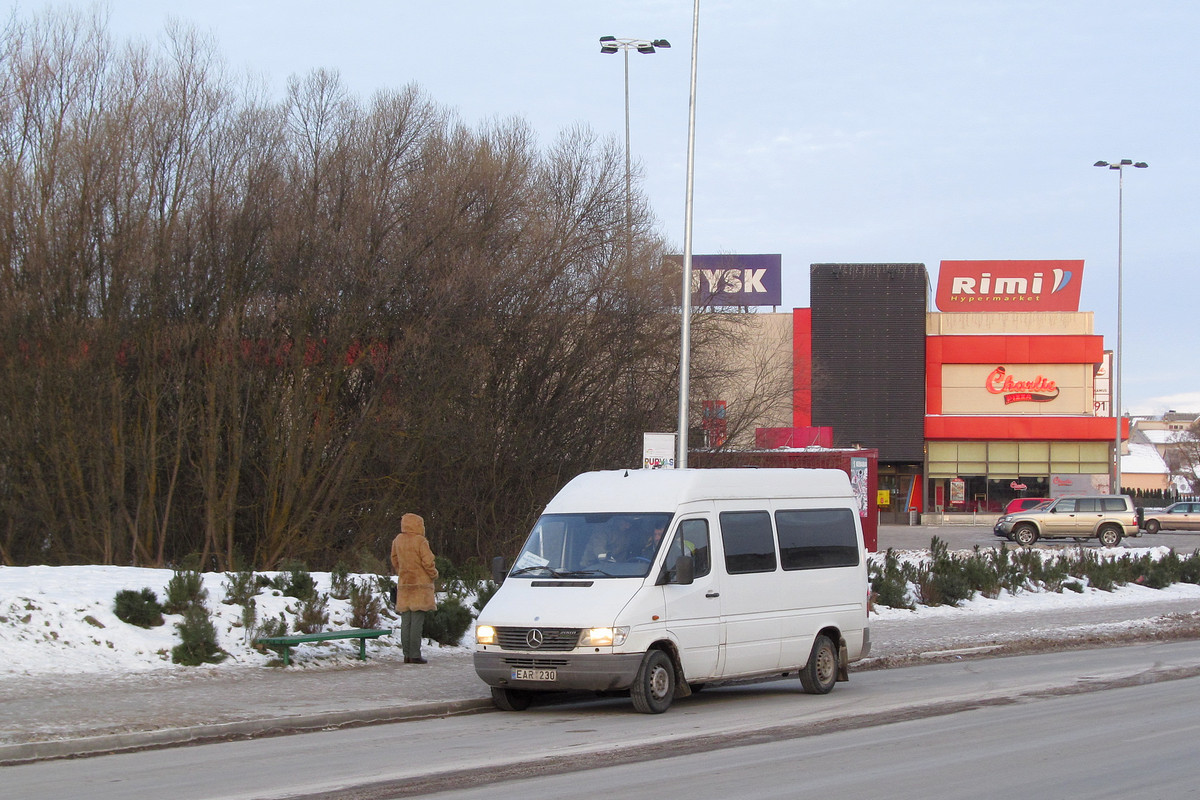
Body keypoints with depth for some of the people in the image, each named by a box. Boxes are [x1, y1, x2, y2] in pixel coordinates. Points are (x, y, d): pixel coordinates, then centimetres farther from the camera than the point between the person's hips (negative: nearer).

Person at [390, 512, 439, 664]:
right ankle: (415, 655, -7)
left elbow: (395, 561, 15)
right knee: (417, 621, -5)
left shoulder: (398, 541, 6)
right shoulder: (420, 541, -12)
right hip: (420, 584, -6)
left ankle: (407, 654, 8)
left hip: (403, 584, 6)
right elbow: (428, 562, -13)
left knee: (405, 621, 8)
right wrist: (434, 575, 4)